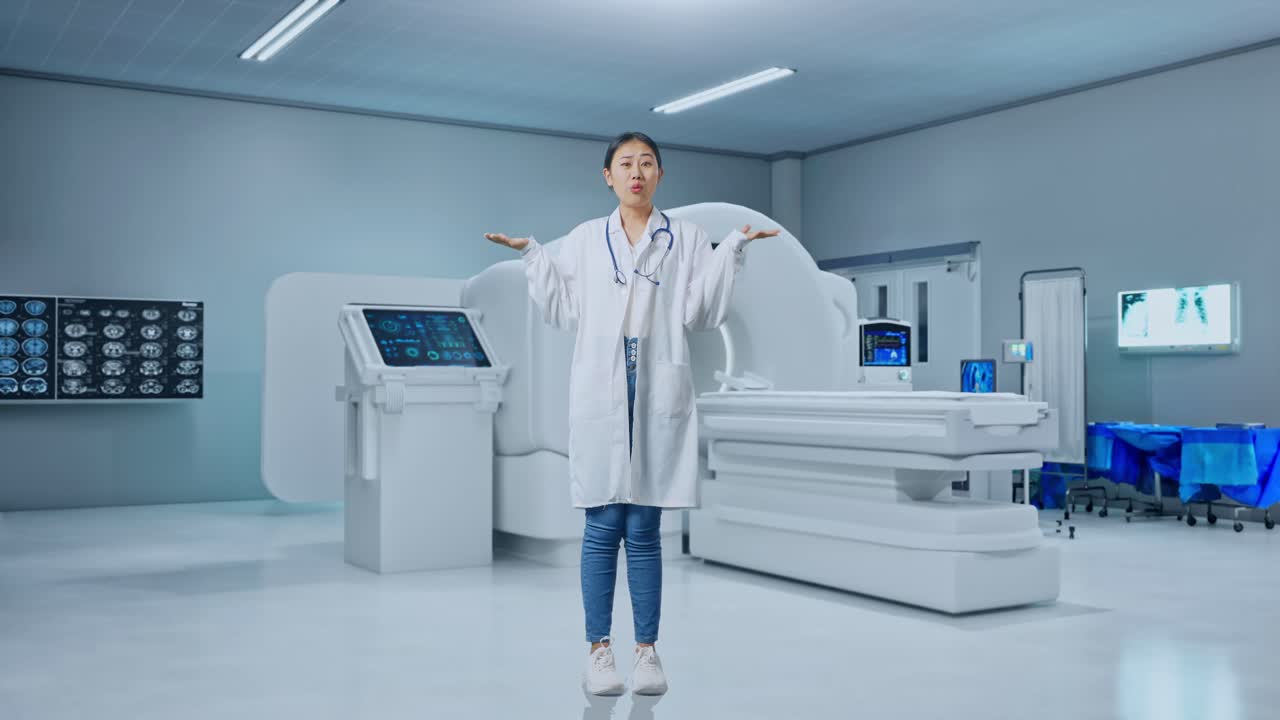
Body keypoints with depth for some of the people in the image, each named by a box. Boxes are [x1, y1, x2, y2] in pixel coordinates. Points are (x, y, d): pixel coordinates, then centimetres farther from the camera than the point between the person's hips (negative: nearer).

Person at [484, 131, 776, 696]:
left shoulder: (686, 238, 10)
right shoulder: (584, 239, 12)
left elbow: (699, 312, 0)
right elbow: (565, 312, 7)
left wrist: (733, 248, -5)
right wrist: (532, 255, 3)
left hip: (660, 390, 0)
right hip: (599, 391, 1)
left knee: (644, 528, 3)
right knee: (603, 526, 2)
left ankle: (647, 649, 12)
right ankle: (599, 650, 11)